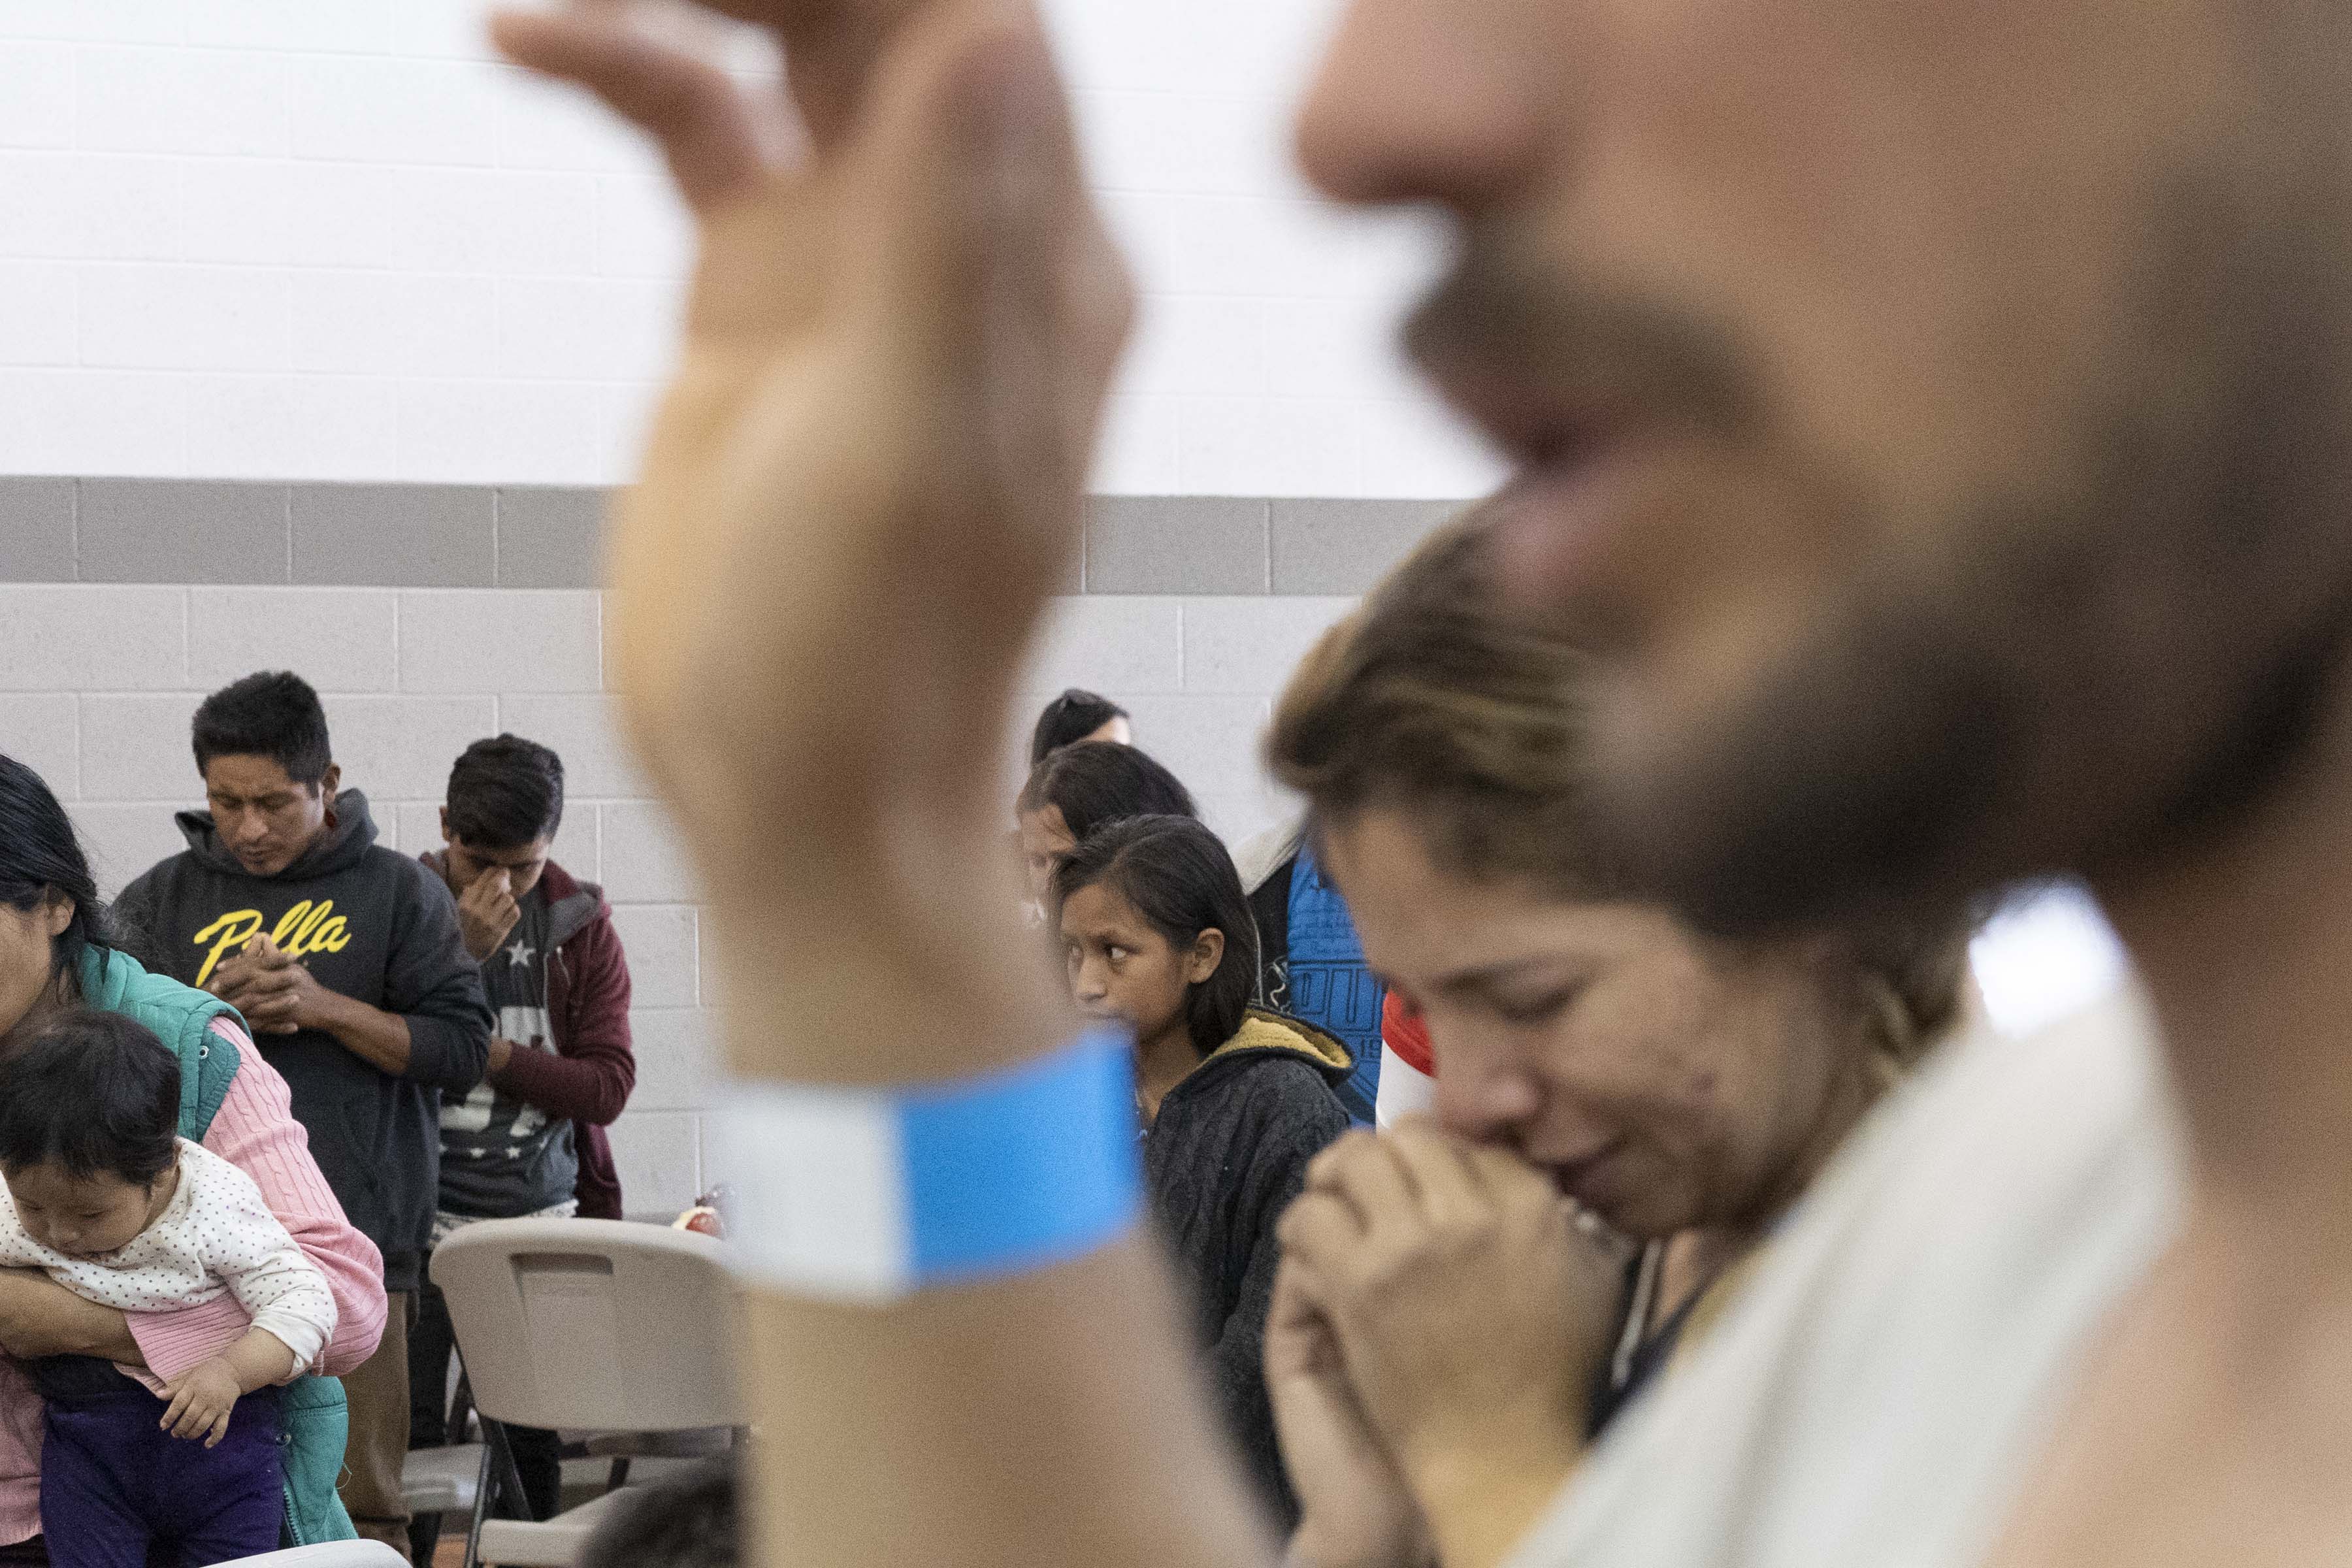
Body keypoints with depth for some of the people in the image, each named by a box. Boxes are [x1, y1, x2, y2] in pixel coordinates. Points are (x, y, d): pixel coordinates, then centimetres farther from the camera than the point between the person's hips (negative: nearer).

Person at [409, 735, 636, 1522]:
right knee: (407, 1433, -4)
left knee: (538, 1441, 5)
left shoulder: (580, 927, 6)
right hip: (423, 1219, -2)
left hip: (543, 1220, 3)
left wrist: (489, 1052, -12)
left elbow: (608, 1085, -1)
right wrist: (465, 952, -18)